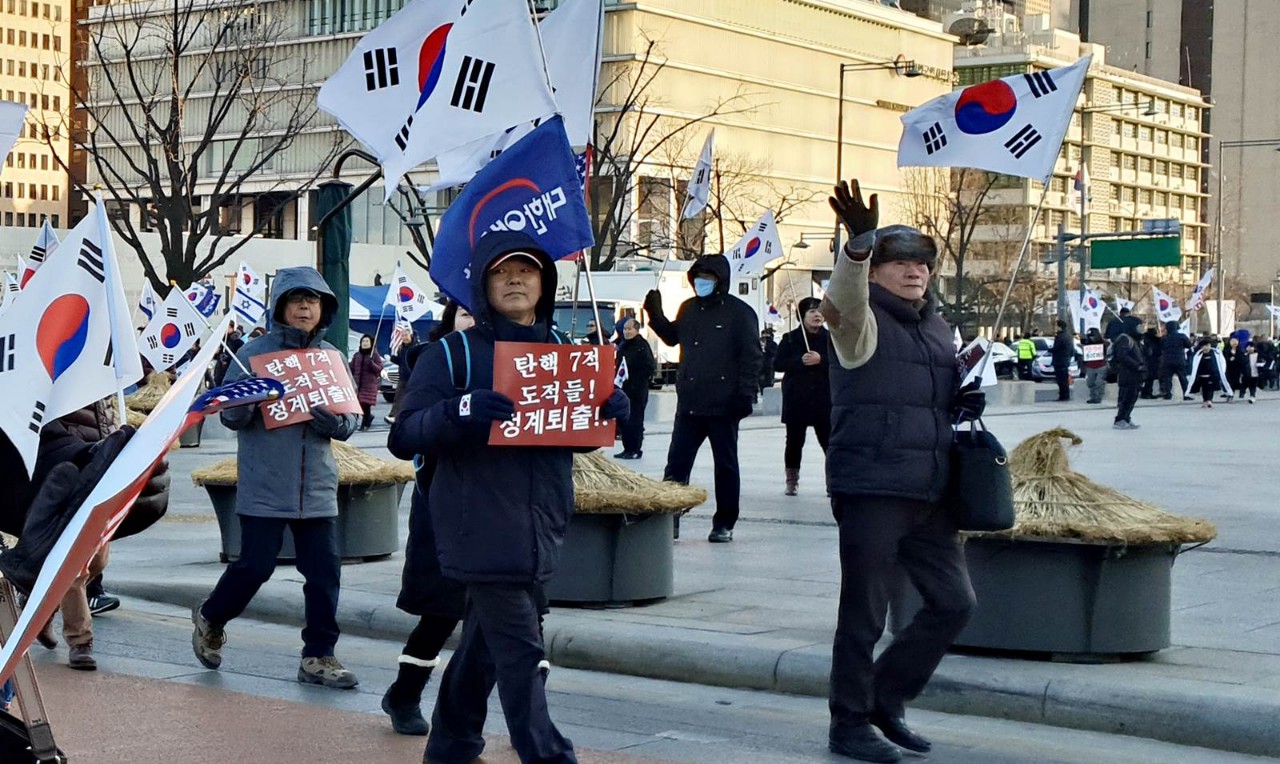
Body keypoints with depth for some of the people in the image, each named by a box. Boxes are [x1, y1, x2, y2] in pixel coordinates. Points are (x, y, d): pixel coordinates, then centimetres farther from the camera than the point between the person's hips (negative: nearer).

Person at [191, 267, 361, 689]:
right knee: (255, 566, 0)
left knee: (324, 572, 0)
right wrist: (246, 402, -25)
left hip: (317, 487, 4)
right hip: (263, 487, -3)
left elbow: (350, 423, 6)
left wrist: (333, 417, -17)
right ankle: (210, 620, 28)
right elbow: (231, 416, -3)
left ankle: (319, 656, 12)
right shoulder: (255, 352, -2)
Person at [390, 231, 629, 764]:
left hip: (539, 534, 6)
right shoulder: (452, 355, -5)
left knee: (486, 641, 17)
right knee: (520, 654, -8)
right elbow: (403, 438, -10)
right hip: (482, 533, -6)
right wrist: (457, 410, -30)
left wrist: (611, 412, -6)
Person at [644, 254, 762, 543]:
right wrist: (656, 315, 12)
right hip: (689, 403, 5)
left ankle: (724, 524, 16)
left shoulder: (739, 312, -6)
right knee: (676, 462, 3)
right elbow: (673, 337, 27)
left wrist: (745, 393, -14)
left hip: (723, 405, -5)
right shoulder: (688, 309, 11)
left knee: (726, 464, 8)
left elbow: (751, 356, -8)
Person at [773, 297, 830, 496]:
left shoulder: (829, 338, 5)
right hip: (796, 399, 0)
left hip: (823, 399, 0)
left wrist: (821, 360, -19)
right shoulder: (790, 339, 3)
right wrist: (800, 361, -16)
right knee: (794, 442, 6)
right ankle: (791, 481, 17)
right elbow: (778, 364, -3)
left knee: (828, 441, -4)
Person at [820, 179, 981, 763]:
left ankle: (886, 697, 24)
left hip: (928, 494, 7)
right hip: (870, 490, -7)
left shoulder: (937, 328, 17)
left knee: (953, 601, 8)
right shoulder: (864, 323, -5)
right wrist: (859, 243, -46)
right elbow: (843, 303, -29)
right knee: (863, 613, -1)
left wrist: (966, 402, 6)